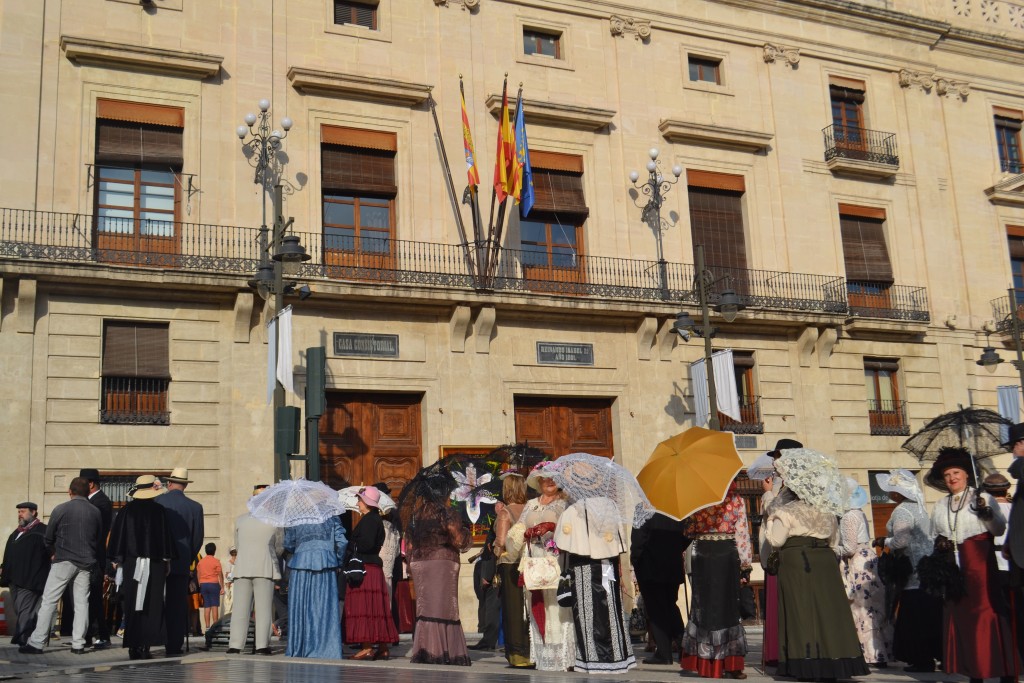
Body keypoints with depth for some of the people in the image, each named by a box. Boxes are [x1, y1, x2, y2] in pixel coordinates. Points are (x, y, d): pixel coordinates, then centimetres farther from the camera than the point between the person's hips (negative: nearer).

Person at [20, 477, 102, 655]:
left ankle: (36, 642, 1)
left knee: (48, 601, 2)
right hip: (86, 563, 3)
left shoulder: (60, 509, -4)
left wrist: (53, 553, 22)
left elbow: (48, 539, 3)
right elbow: (99, 540, 11)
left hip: (63, 560, -3)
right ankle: (78, 644, 4)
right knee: (82, 603, 5)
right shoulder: (95, 513, 5)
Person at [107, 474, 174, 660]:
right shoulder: (159, 511, -3)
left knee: (132, 606, 7)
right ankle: (145, 646, -5)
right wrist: (166, 560, 4)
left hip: (131, 563, 2)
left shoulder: (126, 511, 1)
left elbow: (117, 537, 3)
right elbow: (166, 537, -2)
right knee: (152, 606, 2)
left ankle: (133, 647, 7)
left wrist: (119, 559, 10)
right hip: (155, 563, -2)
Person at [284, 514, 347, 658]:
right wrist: (338, 562, 11)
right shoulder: (331, 517, 5)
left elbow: (288, 545, 7)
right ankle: (325, 648, -1)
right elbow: (342, 542, 0)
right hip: (326, 564, 0)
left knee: (299, 606, 8)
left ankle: (297, 648, 10)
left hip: (301, 564, 0)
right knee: (325, 608, 2)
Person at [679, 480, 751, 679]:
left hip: (702, 554, 1)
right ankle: (730, 664, 4)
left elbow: (688, 531, 1)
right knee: (727, 606, 4)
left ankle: (704, 663, 9)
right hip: (727, 553, -1)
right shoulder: (736, 500, -2)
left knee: (703, 606, 7)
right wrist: (745, 565, 1)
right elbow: (742, 534, -3)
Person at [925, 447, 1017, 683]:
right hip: (954, 567, 5)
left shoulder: (982, 498, 1)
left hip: (980, 566, -5)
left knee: (987, 611, -11)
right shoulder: (940, 506, 16)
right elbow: (937, 534, 24)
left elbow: (999, 529, -6)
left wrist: (986, 512, -23)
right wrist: (939, 543, 3)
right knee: (960, 616, 3)